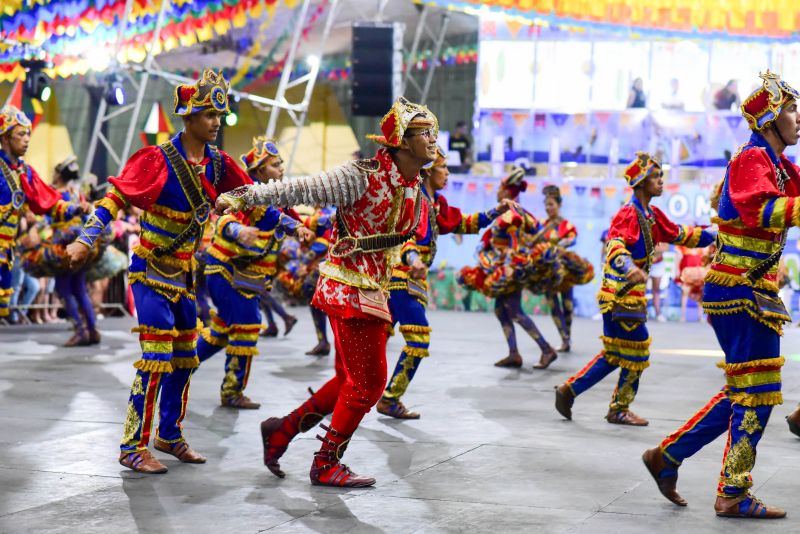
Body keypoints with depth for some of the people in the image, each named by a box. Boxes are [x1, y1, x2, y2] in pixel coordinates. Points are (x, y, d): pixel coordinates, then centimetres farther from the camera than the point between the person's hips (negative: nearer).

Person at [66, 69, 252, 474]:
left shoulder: (218, 164, 2)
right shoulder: (159, 160, -18)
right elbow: (117, 197, -20)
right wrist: (85, 240, -27)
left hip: (183, 272, 7)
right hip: (151, 270, -7)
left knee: (184, 357, 13)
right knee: (156, 357, -11)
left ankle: (170, 435, 27)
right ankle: (132, 447, -5)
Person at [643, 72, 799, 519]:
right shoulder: (753, 159, -13)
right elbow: (758, 210, -29)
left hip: (753, 293, 10)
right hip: (741, 292, -10)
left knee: (744, 390, 14)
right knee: (757, 391, -5)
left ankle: (669, 456, 18)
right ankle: (734, 495, 2)